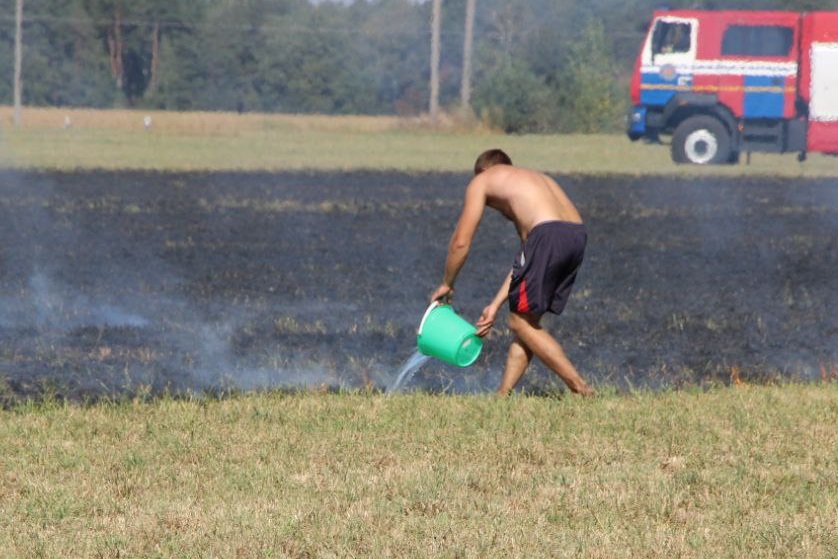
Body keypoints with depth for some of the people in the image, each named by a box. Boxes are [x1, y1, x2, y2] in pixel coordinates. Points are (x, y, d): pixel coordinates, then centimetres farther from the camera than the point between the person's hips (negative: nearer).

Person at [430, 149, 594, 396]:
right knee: (527, 320, 18)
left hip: (550, 235, -7)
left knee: (521, 322, 4)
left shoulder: (482, 181, 19)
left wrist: (446, 284, 31)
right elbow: (526, 261, 31)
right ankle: (502, 395, 18)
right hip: (578, 234, 7)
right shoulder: (530, 177, 36)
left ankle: (581, 389, -1)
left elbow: (460, 243, 15)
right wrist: (496, 304, 32)